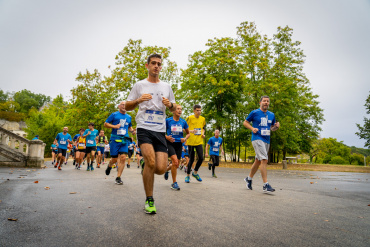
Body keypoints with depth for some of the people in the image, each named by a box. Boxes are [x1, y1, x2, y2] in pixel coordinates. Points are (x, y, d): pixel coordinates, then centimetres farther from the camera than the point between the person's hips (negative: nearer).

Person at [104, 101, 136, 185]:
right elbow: (105, 124, 4)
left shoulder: (129, 117, 17)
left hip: (124, 140, 3)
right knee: (114, 159, 1)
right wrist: (114, 126, -12)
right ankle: (109, 166, 38)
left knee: (123, 158, -9)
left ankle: (118, 178, 0)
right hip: (115, 139, -3)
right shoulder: (114, 115, 4)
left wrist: (132, 130, 8)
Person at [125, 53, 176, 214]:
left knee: (161, 169, -7)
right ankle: (149, 200, -2)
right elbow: (127, 107, 10)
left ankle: (147, 170, 31)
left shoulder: (166, 87, 17)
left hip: (160, 130, 3)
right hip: (144, 128, -3)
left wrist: (170, 104, -2)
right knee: (151, 162, -21)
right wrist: (138, 100, -10)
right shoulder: (139, 85, 9)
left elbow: (174, 109, 21)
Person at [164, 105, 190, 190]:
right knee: (175, 162, -20)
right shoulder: (168, 120, -3)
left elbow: (188, 133, 15)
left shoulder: (183, 122, 5)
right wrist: (166, 137, -13)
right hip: (170, 143, -4)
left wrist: (185, 138, -5)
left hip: (179, 144, 4)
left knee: (176, 165, 8)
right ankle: (174, 183, -6)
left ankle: (166, 169, 42)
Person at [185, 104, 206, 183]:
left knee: (201, 158, -6)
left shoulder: (203, 119, 10)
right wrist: (190, 131, -19)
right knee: (191, 159, 0)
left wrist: (203, 134, 5)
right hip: (191, 141, -4)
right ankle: (188, 175, 19)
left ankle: (195, 172, 19)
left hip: (199, 141, 4)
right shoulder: (189, 118, -5)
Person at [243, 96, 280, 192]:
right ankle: (265, 185, -16)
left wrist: (276, 126, 0)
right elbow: (245, 122, 6)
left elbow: (272, 128, 23)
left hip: (266, 140, 7)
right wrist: (252, 128, -11)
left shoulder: (271, 115, 15)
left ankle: (249, 178, 32)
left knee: (258, 161, 14)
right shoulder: (254, 112, -1)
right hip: (257, 138, -6)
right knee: (264, 159, -18)